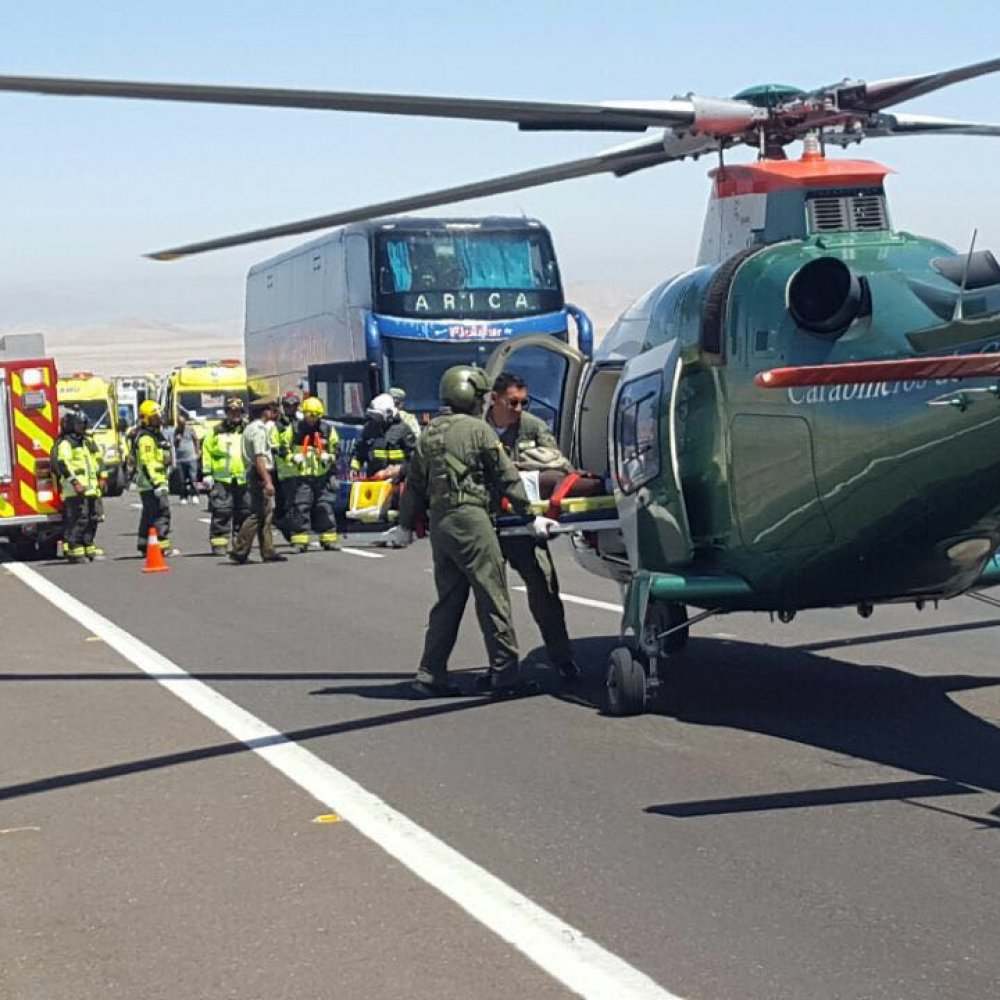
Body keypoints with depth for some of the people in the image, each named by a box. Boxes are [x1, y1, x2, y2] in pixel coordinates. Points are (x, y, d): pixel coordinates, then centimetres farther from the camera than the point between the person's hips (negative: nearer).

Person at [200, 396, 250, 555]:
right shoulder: (216, 431, 7)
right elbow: (206, 452, 8)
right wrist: (206, 473, 1)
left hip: (243, 480, 2)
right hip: (221, 479, -2)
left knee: (244, 512, 7)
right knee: (221, 513, -6)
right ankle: (219, 543, -3)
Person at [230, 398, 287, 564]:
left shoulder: (251, 427, 16)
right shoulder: (259, 430, -15)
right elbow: (259, 458, -23)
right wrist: (267, 481, -26)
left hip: (254, 474, 10)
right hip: (261, 475, -10)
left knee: (266, 514, 10)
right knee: (258, 515, -8)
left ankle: (268, 552, 12)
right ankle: (239, 550, -7)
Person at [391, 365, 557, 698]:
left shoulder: (429, 434, 14)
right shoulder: (477, 429, -5)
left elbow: (415, 485, 17)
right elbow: (507, 477, -3)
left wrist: (406, 525, 26)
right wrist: (531, 516, 1)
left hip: (438, 522, 7)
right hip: (470, 519, -7)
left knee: (448, 600, 13)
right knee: (493, 598, -1)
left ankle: (431, 675, 11)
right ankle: (504, 673, 0)